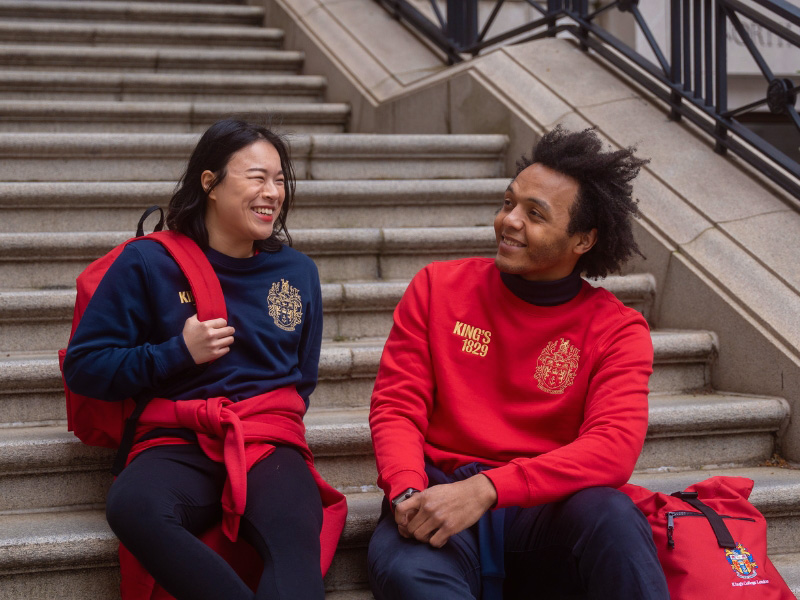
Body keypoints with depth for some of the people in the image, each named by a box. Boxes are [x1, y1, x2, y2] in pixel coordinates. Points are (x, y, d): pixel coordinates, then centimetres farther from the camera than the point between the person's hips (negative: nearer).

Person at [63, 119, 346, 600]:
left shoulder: (297, 272, 17)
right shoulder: (148, 264, 6)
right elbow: (83, 367, 5)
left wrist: (270, 420, 8)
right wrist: (178, 353, -5)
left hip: (270, 443, 1)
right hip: (179, 446, -1)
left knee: (295, 542, -37)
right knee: (132, 507, -40)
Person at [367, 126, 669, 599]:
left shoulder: (616, 330, 2)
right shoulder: (439, 288, 8)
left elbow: (614, 448, -14)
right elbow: (396, 406, 5)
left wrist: (484, 489, -27)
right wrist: (409, 494, -18)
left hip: (543, 511, 1)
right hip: (439, 505, 0)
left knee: (609, 514, -35)